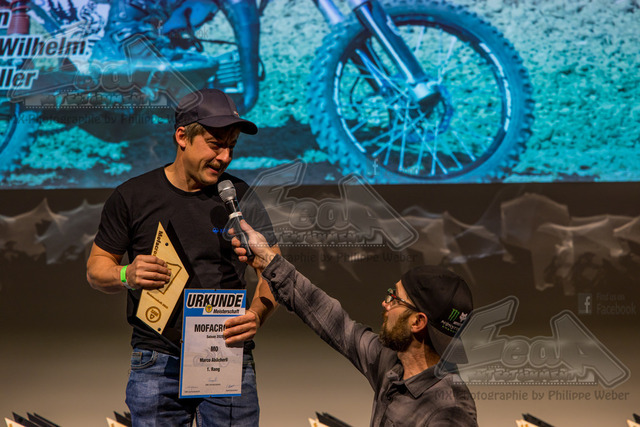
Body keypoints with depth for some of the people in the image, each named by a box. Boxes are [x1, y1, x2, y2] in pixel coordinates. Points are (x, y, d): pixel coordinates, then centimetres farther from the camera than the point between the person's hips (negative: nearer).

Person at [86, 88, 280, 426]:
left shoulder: (240, 198, 6)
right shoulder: (133, 196, 4)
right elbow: (96, 268, 10)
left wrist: (257, 315, -13)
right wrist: (127, 276, -13)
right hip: (158, 362, 0)